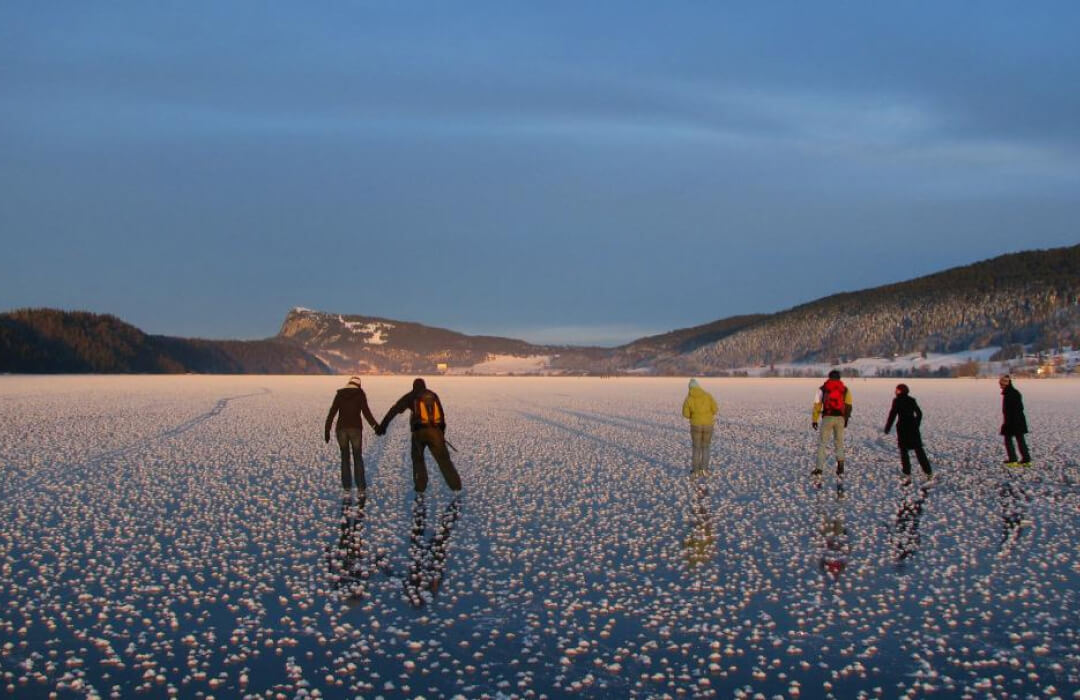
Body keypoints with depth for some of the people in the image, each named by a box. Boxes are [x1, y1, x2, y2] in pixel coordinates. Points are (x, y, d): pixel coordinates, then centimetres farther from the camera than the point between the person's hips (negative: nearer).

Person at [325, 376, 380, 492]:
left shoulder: (339, 394, 9)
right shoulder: (360, 394, 2)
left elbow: (331, 413, 3)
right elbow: (366, 412, -9)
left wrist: (327, 431, 5)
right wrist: (375, 426, -8)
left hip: (341, 428, 2)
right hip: (355, 428, -2)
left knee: (345, 456, 15)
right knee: (358, 457, 10)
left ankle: (347, 485, 11)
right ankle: (361, 486, 3)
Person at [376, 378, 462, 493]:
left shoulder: (411, 396, 11)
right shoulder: (433, 395, 19)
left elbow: (394, 410, 7)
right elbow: (442, 415, 20)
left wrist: (382, 425, 8)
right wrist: (442, 433, 25)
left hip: (419, 432, -2)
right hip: (435, 431, 2)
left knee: (418, 459, 17)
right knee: (443, 459, 4)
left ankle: (420, 486, 9)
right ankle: (455, 485, -4)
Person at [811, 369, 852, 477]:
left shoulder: (822, 389, 7)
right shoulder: (845, 389, 11)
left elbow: (817, 405, 1)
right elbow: (848, 406, 3)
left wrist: (814, 420, 1)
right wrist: (846, 419, 8)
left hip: (827, 418, -2)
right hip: (840, 419, 2)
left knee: (822, 443, 5)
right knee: (839, 443, 15)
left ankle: (819, 469, -2)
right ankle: (840, 468, 6)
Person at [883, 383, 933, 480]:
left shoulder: (897, 401, -8)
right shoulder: (912, 400, 7)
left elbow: (892, 415, -11)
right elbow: (919, 413, 14)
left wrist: (887, 428, -4)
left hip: (902, 428, -4)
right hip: (913, 428, 4)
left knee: (904, 451, 5)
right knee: (919, 450, 10)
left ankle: (907, 473, 1)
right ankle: (928, 472, 8)